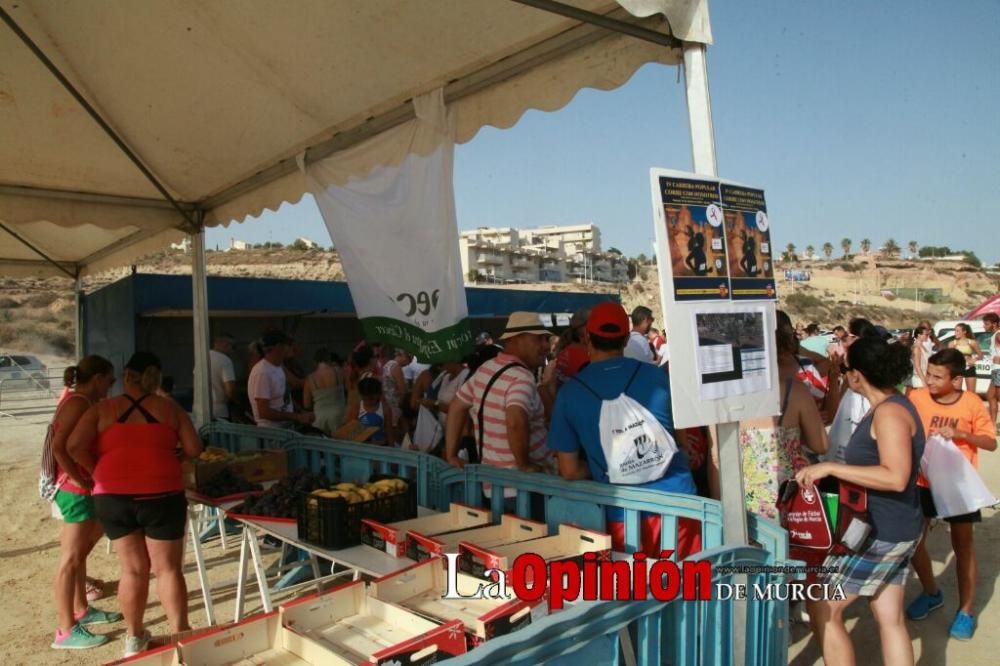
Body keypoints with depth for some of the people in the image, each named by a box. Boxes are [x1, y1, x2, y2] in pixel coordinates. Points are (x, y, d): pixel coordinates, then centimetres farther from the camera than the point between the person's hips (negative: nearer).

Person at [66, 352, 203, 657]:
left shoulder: (102, 409, 6)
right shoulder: (170, 408, 4)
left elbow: (74, 446, -5)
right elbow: (194, 449, 1)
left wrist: (97, 474, 7)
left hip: (113, 497, 2)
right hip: (161, 495, -2)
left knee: (133, 569, 15)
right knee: (168, 569, 7)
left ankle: (135, 635, 27)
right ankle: (180, 633, 12)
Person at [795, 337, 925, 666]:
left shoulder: (889, 412, -21)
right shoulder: (890, 407, 10)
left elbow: (896, 477, -32)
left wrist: (830, 468, -31)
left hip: (881, 533, -10)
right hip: (892, 529, 10)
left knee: (823, 609, 1)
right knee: (890, 619, 16)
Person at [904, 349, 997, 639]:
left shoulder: (972, 403, -13)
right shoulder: (916, 398, -11)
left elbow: (991, 443, -6)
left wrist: (961, 434, -22)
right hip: (924, 481, 2)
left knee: (963, 545, 9)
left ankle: (966, 611, 24)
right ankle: (931, 593, 34)